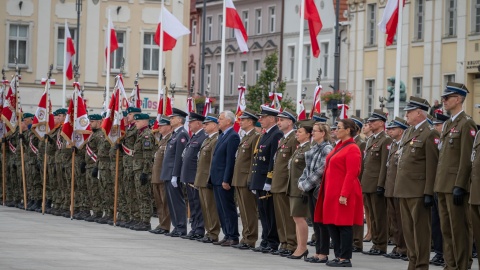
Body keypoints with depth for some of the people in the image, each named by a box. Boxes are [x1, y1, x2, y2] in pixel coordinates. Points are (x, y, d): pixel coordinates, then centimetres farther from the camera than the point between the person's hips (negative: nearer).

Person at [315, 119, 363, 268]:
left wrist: (344, 194, -23)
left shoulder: (352, 149, -13)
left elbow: (351, 174, -18)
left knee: (343, 225, -4)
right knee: (332, 224, 10)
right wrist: (329, 192, 15)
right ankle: (338, 255, 17)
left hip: (343, 193, -9)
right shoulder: (339, 146, 15)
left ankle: (345, 258, 1)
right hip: (332, 192, 9)